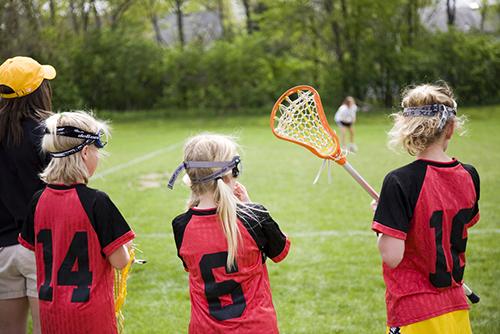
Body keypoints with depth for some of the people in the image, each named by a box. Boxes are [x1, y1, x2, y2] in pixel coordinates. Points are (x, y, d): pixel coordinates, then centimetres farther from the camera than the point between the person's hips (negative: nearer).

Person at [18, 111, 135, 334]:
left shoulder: (39, 201, 0)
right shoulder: (96, 202, -17)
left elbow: (33, 248, 9)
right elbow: (119, 261, -12)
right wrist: (125, 249, 8)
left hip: (50, 311, 6)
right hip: (90, 314, -6)